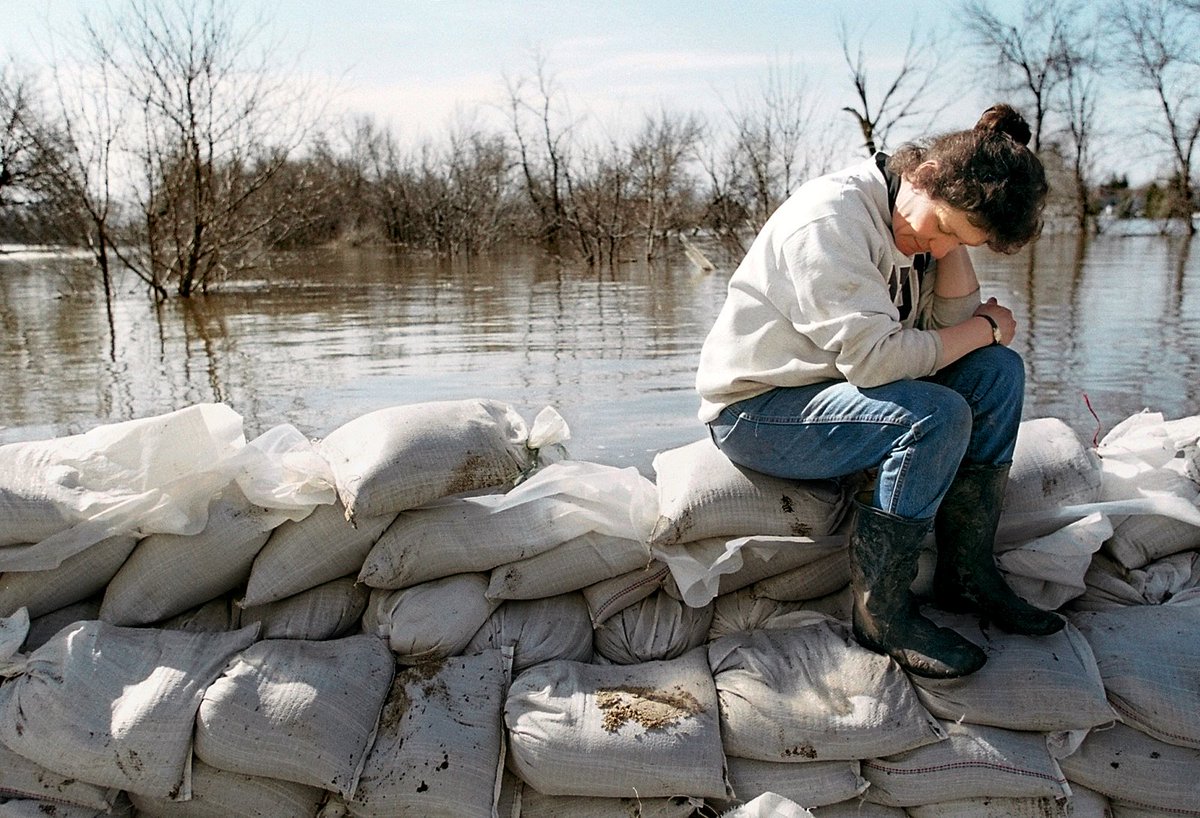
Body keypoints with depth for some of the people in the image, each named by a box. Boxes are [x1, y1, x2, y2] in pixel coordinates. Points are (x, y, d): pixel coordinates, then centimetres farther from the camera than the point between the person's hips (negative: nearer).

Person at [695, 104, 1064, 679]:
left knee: (997, 371, -4)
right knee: (936, 417, -27)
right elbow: (874, 356, -29)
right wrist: (987, 327, -15)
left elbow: (951, 325, -3)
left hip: (841, 385, 9)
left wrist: (949, 245, -12)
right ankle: (881, 611, -12)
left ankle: (968, 574, 1)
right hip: (755, 410, -9)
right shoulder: (830, 216, -24)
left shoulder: (912, 219, 4)